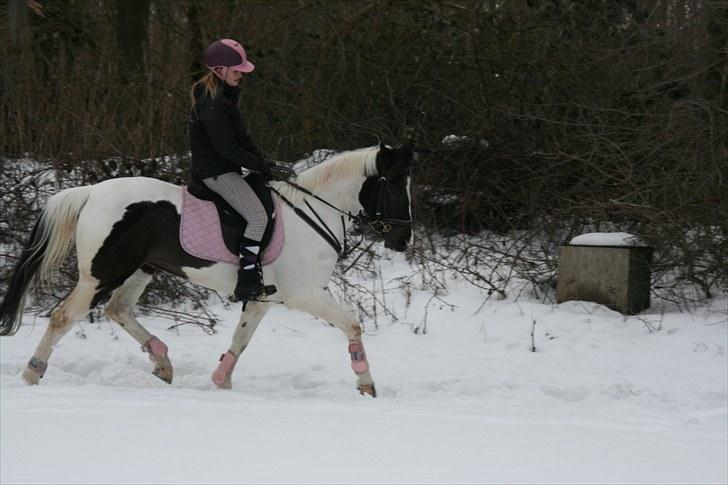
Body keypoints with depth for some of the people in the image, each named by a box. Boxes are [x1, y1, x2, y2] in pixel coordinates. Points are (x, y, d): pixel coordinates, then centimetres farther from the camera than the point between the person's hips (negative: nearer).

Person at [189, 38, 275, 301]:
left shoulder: (225, 96, 13)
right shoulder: (213, 103, -21)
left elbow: (241, 136, 18)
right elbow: (226, 148, -23)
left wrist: (260, 160, 6)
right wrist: (257, 163, -14)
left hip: (226, 169, 11)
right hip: (216, 173, -11)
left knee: (267, 200, 16)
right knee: (258, 217, -20)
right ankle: (247, 282, -22)